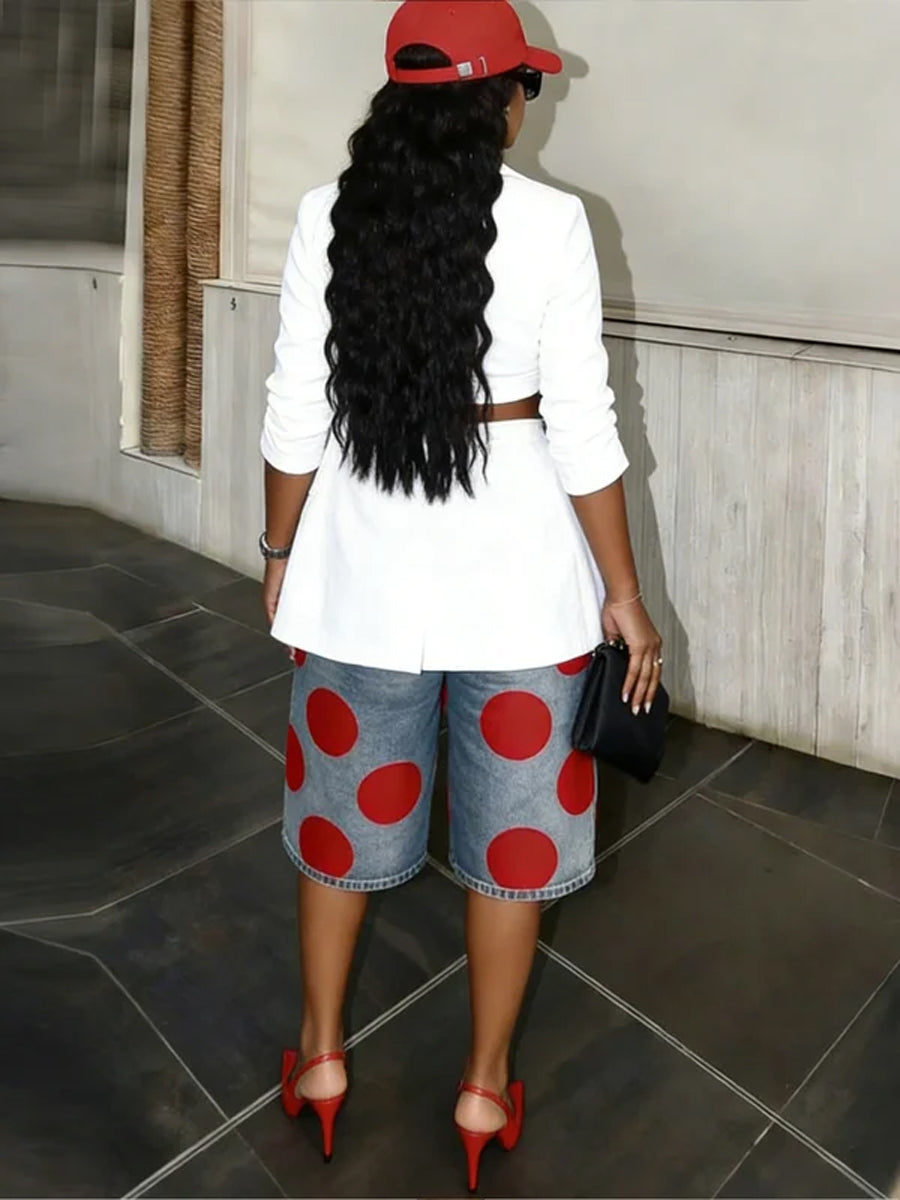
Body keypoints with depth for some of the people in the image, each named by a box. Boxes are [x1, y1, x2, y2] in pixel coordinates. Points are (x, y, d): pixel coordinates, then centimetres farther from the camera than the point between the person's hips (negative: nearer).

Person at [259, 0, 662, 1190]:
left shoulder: (328, 215, -4)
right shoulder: (549, 221, -9)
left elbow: (296, 416, -2)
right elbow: (582, 430, -10)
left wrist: (281, 549, 12)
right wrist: (622, 589, 0)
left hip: (365, 557, 2)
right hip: (513, 566, -2)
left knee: (344, 809, 19)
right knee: (511, 829, 13)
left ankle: (321, 1051, 35)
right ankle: (486, 1086, 28)